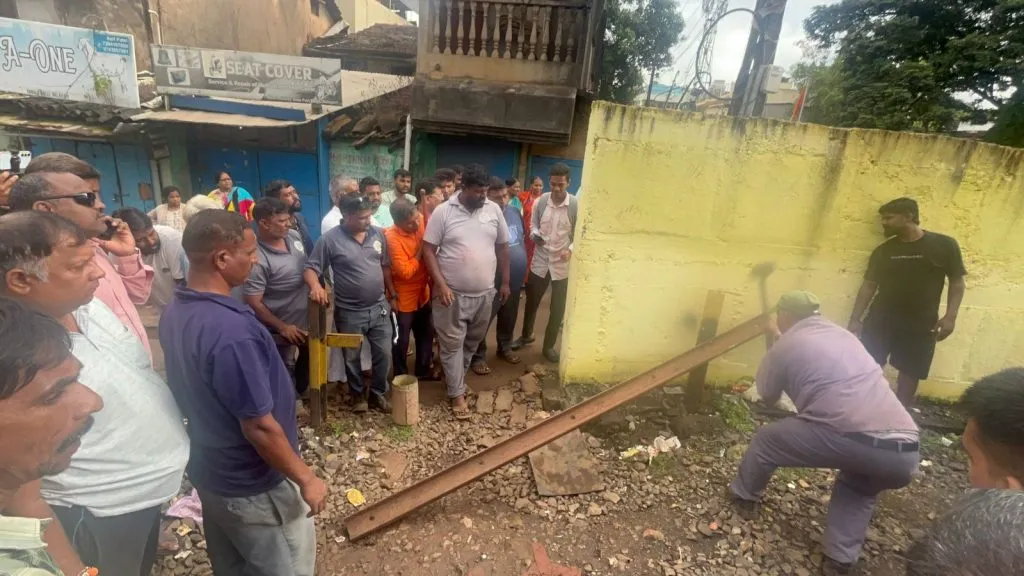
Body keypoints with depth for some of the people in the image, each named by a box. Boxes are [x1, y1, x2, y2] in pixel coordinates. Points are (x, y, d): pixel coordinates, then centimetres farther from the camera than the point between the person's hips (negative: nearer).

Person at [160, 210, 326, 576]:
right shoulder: (231, 330, -34)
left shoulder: (174, 314, -5)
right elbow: (259, 427, -29)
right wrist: (305, 479, -15)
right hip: (254, 488, -8)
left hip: (207, 472, 8)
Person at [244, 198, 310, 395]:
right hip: (283, 329, -7)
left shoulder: (294, 235, -6)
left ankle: (303, 393, 52)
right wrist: (282, 327, -17)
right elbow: (253, 303, -23)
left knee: (309, 360, 27)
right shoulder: (258, 259, -28)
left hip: (308, 318, 8)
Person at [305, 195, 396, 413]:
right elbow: (311, 268, -11)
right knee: (352, 357, 15)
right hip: (349, 312, -3)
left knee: (383, 354, 10)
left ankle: (378, 393, 32)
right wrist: (315, 286, -32)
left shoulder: (378, 234, 0)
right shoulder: (330, 240, -14)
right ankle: (357, 394, 38)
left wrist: (392, 294, 13)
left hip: (379, 307, 3)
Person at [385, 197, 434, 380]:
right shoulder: (391, 238, -26)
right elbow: (405, 272, -27)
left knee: (426, 335, 20)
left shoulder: (422, 222, -9)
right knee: (401, 340, 11)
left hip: (422, 294, 6)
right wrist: (421, 249, -22)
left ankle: (423, 370, 39)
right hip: (403, 299, -6)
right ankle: (401, 376, 30)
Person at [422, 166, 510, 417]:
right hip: (452, 293, -4)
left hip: (484, 293, 4)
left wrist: (505, 281, 9)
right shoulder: (443, 211, -8)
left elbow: (502, 247, 10)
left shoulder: (494, 210, 1)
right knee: (453, 345, 6)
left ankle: (455, 378, 41)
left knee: (472, 342, 19)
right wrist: (440, 285, -17)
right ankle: (457, 393, 20)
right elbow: (428, 250, -8)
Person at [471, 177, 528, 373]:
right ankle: (478, 357, 23)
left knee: (509, 318, 22)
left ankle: (505, 348, 43)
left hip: (515, 280, 7)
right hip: (491, 281, -7)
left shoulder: (515, 212, 2)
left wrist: (522, 261, 15)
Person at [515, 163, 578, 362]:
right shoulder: (540, 202, -4)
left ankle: (549, 346, 27)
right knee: (531, 301, 15)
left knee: (558, 308, 8)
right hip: (540, 260, 2)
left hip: (562, 264, -1)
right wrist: (535, 235, -14)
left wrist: (571, 249, -22)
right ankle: (526, 335, 40)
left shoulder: (576, 205, -10)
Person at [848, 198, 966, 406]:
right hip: (880, 320, 1)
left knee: (910, 372, 8)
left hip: (921, 324, -1)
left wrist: (950, 316, -9)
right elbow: (869, 285, 5)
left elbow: (958, 282, 1)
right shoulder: (883, 251, 3)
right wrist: (855, 319, 0)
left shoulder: (944, 245, -2)